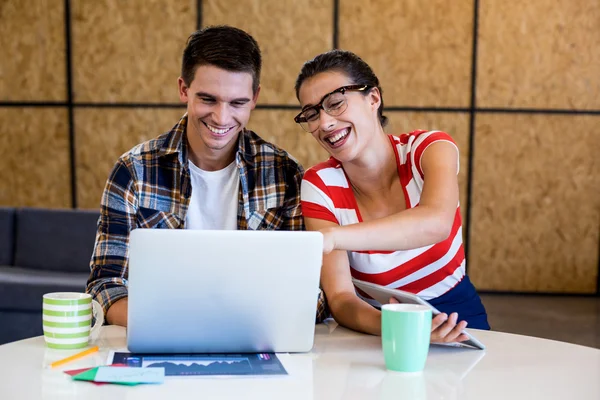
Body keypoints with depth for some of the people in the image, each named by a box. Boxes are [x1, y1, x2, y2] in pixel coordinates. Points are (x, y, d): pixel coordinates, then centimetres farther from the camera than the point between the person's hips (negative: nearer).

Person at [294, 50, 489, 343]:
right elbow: (340, 298, -17)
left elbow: (436, 223, -33)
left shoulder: (426, 148, -11)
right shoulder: (319, 186, -9)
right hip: (376, 326, 1)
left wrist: (327, 238, -46)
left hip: (456, 317, 0)